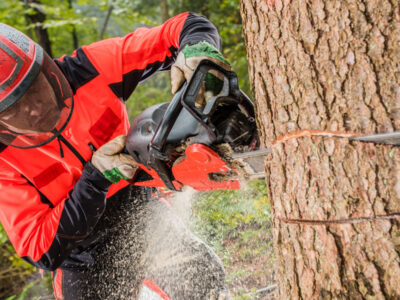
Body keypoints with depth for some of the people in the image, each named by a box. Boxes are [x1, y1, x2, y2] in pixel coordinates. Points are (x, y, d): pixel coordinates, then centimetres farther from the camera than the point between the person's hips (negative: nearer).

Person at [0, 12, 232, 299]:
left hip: (147, 222, 1)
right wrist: (96, 175, -35)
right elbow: (42, 252, -24)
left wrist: (197, 49, -43)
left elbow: (189, 26, -17)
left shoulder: (90, 69, -21)